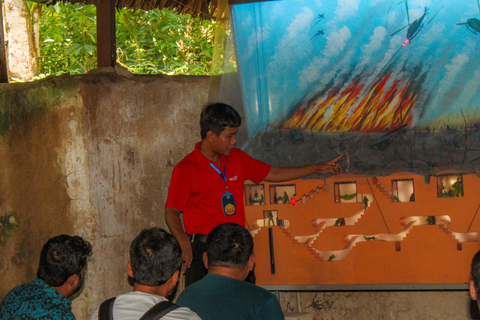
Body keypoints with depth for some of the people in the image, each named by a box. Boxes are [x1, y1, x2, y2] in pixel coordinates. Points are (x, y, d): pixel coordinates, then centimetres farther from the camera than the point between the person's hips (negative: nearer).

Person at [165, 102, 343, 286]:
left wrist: (318, 168, 22)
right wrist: (184, 243, -29)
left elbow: (272, 174, 23)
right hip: (202, 249, -5)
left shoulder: (237, 159, 13)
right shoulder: (186, 169, -7)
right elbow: (171, 212, -10)